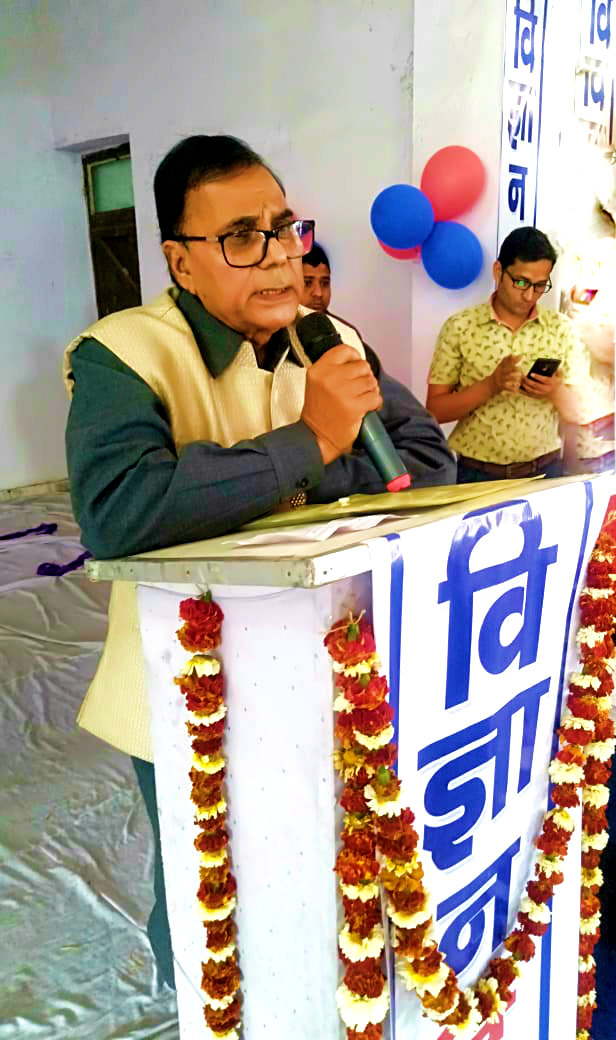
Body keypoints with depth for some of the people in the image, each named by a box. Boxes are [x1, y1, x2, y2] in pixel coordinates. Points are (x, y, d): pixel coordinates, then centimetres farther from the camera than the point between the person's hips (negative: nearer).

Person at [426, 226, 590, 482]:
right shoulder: (459, 327, -1)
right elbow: (435, 410, -2)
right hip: (476, 474, -2)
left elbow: (574, 413, 7)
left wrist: (557, 392, -14)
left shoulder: (561, 329, 5)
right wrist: (491, 385, -16)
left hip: (544, 471, 2)